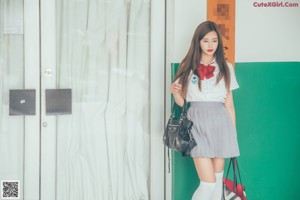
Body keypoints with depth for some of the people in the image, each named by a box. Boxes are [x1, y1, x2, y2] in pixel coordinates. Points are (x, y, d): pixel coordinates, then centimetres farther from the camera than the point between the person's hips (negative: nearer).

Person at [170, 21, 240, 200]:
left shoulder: (225, 68, 9)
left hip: (220, 122, 2)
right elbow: (182, 102, 7)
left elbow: (229, 104, 11)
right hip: (197, 123, -2)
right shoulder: (188, 67, 5)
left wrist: (233, 133, 9)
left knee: (218, 180, 7)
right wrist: (175, 92, -14)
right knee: (209, 183, -10)